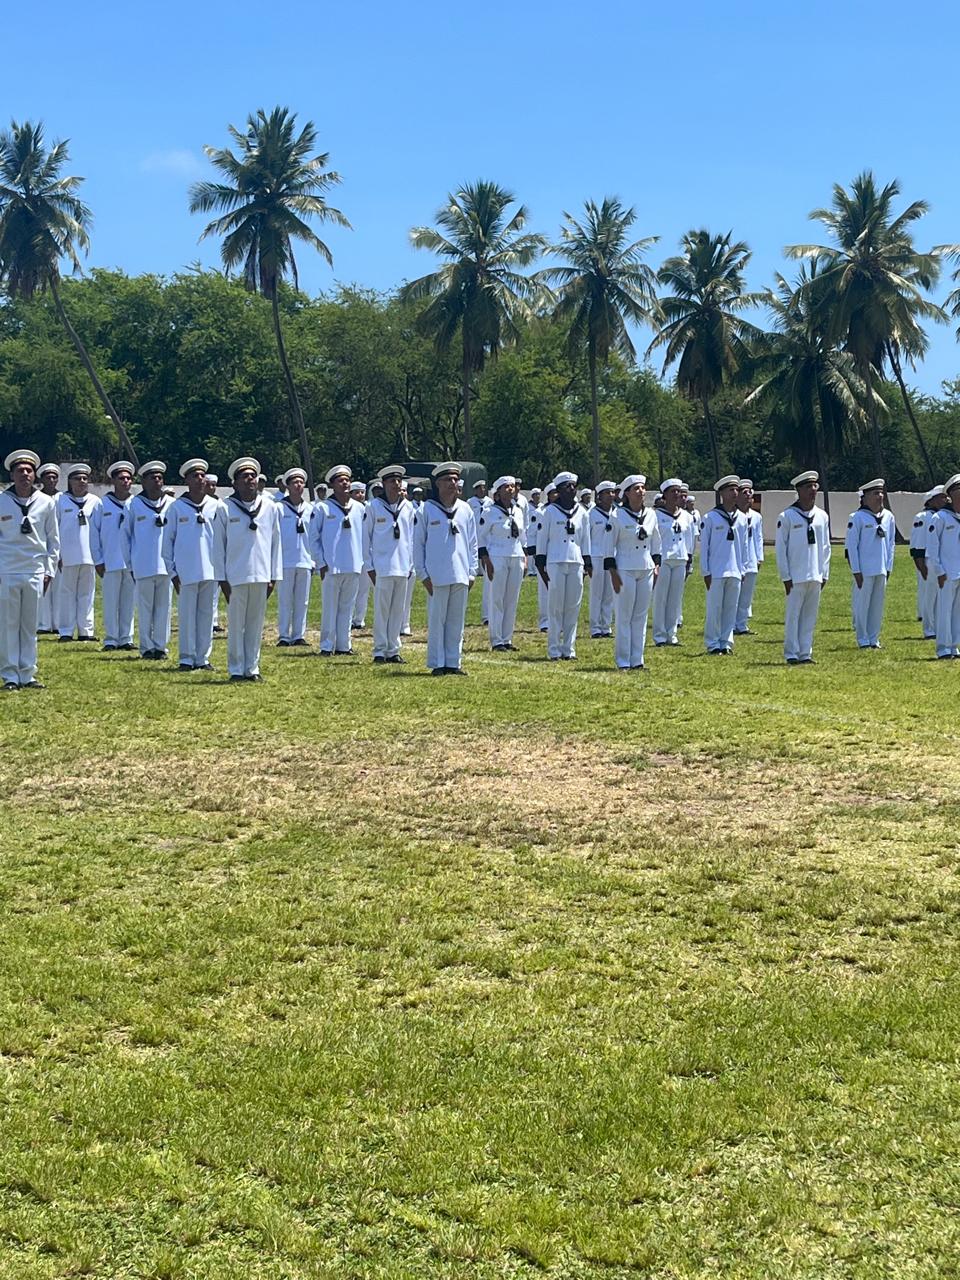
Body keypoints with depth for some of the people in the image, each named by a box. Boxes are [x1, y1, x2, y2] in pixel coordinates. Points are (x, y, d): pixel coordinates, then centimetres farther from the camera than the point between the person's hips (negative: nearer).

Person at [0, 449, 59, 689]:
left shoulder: (46, 503, 5)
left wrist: (49, 570, 6)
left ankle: (28, 675, 11)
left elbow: (53, 539, 12)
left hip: (35, 572, 2)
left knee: (30, 625, 5)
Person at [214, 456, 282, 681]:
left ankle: (252, 668, 15)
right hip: (236, 576, -2)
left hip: (261, 575, 2)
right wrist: (221, 578, -3)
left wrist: (274, 576, 6)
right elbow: (218, 545, 1)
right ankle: (236, 670, 9)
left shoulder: (271, 508, 6)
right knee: (236, 624, 2)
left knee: (256, 623, 7)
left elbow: (275, 543, 9)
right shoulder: (225, 509, -1)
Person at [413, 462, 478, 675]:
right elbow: (418, 543, 1)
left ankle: (453, 663, 12)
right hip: (436, 576, -3)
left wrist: (472, 571, 7)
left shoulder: (465, 510, 10)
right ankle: (437, 664, 5)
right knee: (436, 620, -1)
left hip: (461, 576, 3)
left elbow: (472, 543, 13)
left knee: (457, 621, 6)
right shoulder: (427, 510, -1)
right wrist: (423, 574, -4)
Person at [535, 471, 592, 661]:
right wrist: (541, 566, -2)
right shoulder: (550, 511, 1)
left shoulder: (582, 513, 11)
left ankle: (569, 648, 9)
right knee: (555, 608, -2)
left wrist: (588, 564, 12)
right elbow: (542, 539, 2)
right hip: (555, 563, -3)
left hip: (576, 563, 3)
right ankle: (554, 650, 2)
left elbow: (585, 540, 16)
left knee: (573, 608, 3)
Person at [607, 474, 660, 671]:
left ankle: (637, 660, 13)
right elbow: (610, 545, -5)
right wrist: (613, 572, -10)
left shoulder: (651, 514, 8)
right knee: (624, 617, -2)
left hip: (646, 570, 5)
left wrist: (656, 565, 9)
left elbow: (656, 542, 16)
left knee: (641, 616, 7)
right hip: (625, 570, -5)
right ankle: (623, 661, 4)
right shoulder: (618, 516, -6)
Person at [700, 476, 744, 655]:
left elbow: (742, 545, 15)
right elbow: (704, 545, -1)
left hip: (734, 572, 4)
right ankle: (713, 644, 5)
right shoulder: (710, 518, -3)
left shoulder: (741, 518, 10)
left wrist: (742, 570, 11)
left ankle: (726, 642, 13)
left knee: (731, 609, 6)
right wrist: (705, 572, -5)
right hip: (716, 572, -4)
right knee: (714, 608, -2)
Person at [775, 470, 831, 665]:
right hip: (796, 576, -4)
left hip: (816, 576, 4)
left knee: (810, 616, 6)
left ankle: (805, 653, 12)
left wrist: (824, 574, 10)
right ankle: (791, 654, 4)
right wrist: (785, 576, -6)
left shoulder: (822, 516, 10)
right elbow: (780, 548, -3)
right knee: (793, 615, -2)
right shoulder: (787, 516, -4)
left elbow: (825, 547, 14)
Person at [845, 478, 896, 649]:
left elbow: (891, 543, 14)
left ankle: (874, 639, 18)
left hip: (882, 571, 5)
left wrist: (889, 567, 9)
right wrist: (856, 571, -9)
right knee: (862, 605, 1)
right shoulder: (858, 518, -8)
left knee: (878, 606, 9)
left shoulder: (888, 517, 7)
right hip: (864, 570, -5)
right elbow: (850, 545, -7)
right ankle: (863, 640, 11)